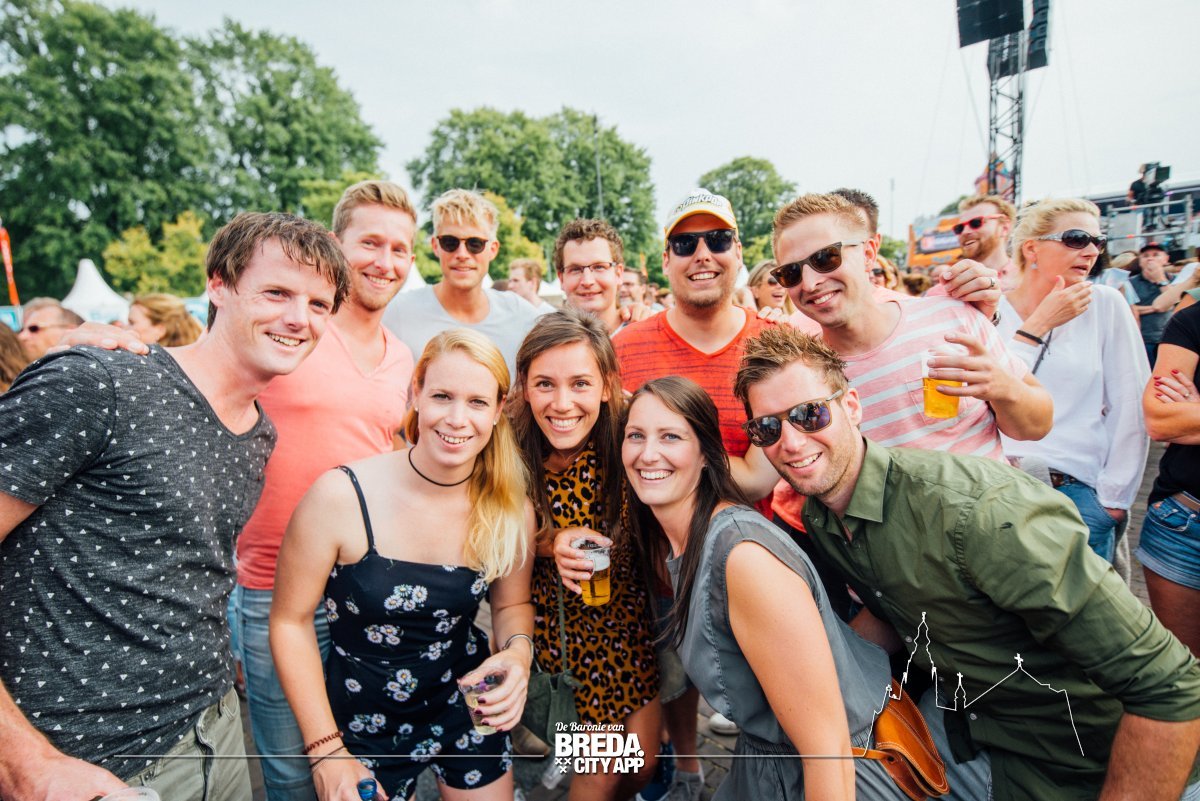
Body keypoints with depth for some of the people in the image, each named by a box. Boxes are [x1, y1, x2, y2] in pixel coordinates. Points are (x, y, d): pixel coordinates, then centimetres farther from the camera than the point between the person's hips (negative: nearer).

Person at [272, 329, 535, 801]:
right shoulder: (341, 497, -23)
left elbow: (512, 604, 2)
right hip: (364, 722, -2)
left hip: (469, 710, 3)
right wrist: (326, 750, -13)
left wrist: (518, 651, -20)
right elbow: (291, 620, -13)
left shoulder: (509, 509, -14)